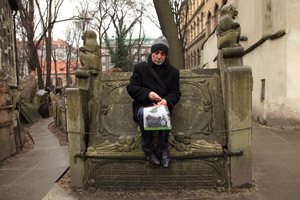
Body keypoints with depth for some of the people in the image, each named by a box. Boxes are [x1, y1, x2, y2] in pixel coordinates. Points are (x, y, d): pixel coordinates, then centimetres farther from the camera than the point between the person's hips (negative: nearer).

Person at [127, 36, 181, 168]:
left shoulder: (173, 71, 16)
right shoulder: (140, 68, 12)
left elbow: (175, 92, 8)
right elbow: (131, 88, 4)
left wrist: (167, 100, -16)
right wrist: (148, 94, -14)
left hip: (163, 106, 1)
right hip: (143, 105, 0)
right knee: (144, 114, -36)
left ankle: (163, 150, -15)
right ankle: (148, 150, -18)